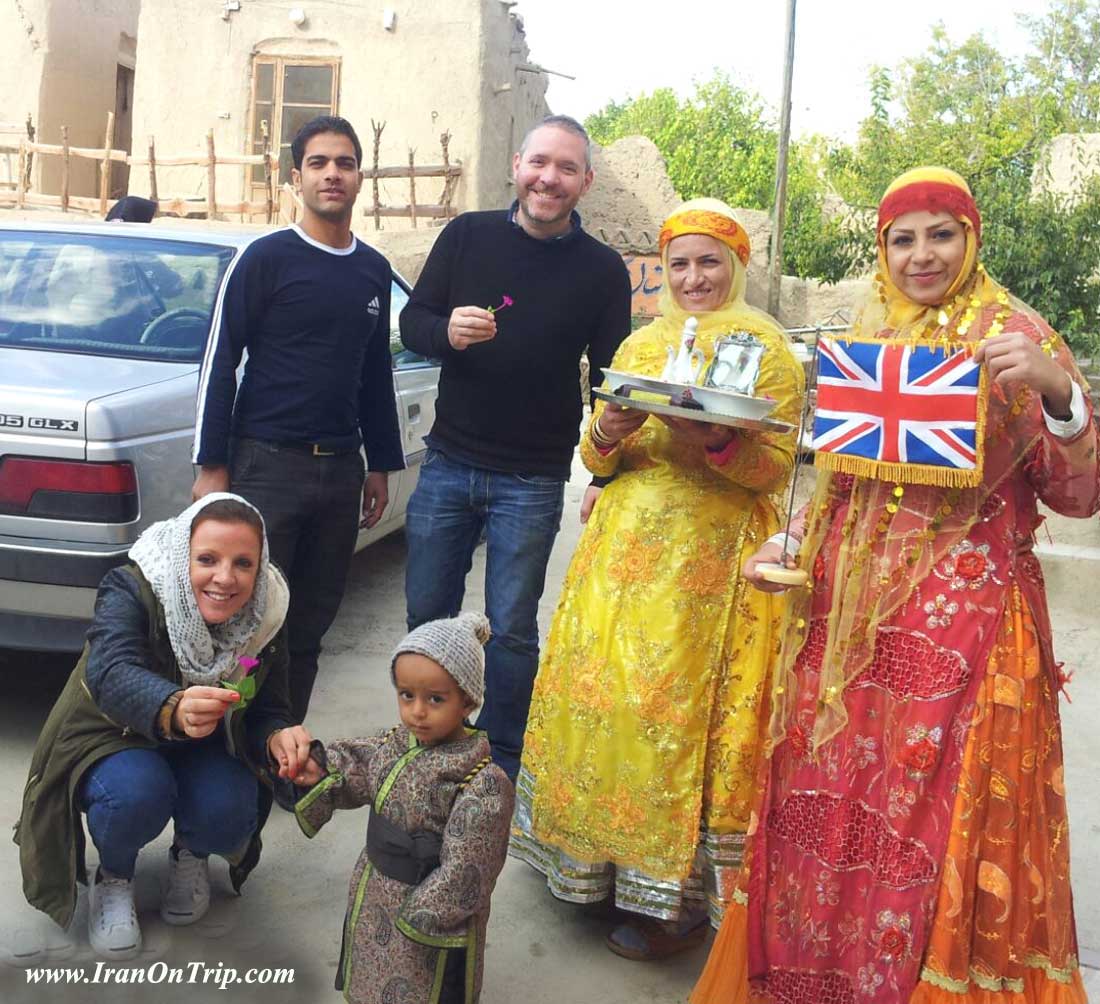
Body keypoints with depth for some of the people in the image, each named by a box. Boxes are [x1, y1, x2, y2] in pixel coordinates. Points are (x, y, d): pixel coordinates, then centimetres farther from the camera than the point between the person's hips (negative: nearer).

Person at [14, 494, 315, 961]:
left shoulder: (267, 616, -18)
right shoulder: (130, 590, -29)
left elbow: (267, 710, -13)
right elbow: (111, 674, -47)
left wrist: (278, 737, -39)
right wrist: (173, 709, -70)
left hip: (206, 747, 3)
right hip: (114, 738, -2)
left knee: (227, 816, -27)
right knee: (136, 794, -35)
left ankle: (189, 857, 12)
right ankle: (113, 878, 1)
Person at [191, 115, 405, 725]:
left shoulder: (374, 271, 13)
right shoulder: (265, 258, -3)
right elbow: (219, 364, -4)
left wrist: (381, 466, 18)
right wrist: (212, 467, -9)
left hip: (341, 469, 5)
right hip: (267, 464, -4)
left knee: (311, 626, 9)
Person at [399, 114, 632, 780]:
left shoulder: (601, 269, -2)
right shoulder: (468, 235, 2)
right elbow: (411, 321, 4)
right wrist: (446, 331, -20)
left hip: (532, 481, -2)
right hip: (448, 462, 3)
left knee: (512, 628, 6)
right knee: (427, 613, 12)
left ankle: (502, 760, 25)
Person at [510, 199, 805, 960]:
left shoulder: (767, 349, 1)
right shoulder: (640, 345, 16)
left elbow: (778, 466, -7)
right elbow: (596, 459, 13)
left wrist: (715, 441, -24)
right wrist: (607, 434, -9)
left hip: (709, 560, -5)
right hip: (625, 548, 5)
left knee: (676, 707, -5)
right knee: (601, 694, 5)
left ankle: (676, 893, 10)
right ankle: (596, 856, 22)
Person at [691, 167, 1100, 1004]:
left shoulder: (1014, 336, -2)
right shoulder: (865, 341, 12)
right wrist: (789, 543, 5)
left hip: (959, 620, -4)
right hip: (849, 615, 5)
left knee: (936, 822, 2)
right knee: (828, 811, 10)